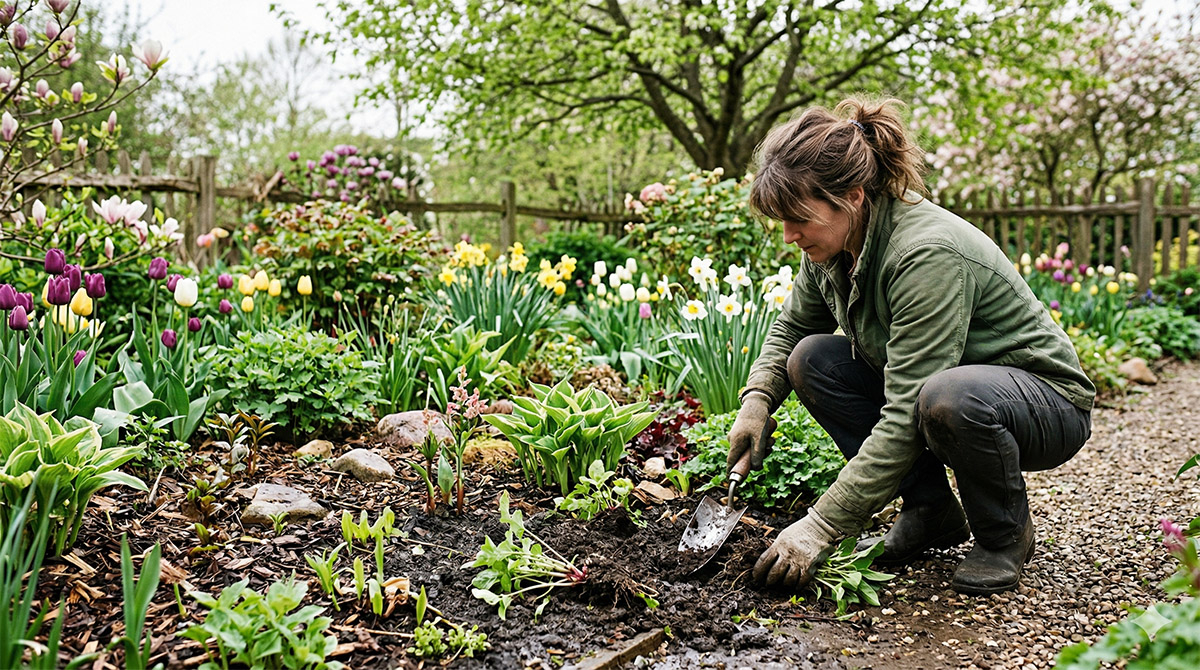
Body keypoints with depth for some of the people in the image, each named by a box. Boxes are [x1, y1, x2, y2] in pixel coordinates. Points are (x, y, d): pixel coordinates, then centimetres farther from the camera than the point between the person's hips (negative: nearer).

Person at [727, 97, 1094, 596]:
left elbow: (905, 419, -35)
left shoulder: (927, 254, -32)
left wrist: (821, 527, -34)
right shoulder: (832, 245, -8)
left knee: (948, 397, -39)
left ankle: (1005, 534, -7)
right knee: (812, 359, -9)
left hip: (1046, 401, -7)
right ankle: (931, 509, 2)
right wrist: (757, 397, -8)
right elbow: (791, 326, 12)